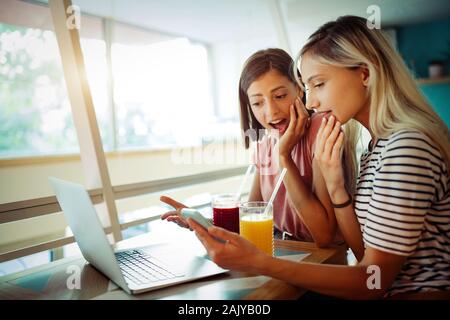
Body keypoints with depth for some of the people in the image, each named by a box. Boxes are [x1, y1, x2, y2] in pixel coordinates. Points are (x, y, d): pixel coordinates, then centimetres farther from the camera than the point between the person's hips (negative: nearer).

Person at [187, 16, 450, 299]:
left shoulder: (408, 147, -22)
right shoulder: (379, 144, 6)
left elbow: (373, 281, -21)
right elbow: (364, 252, 2)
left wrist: (260, 263, -29)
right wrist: (335, 185, -13)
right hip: (390, 287, 7)